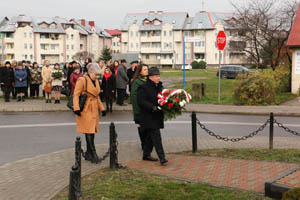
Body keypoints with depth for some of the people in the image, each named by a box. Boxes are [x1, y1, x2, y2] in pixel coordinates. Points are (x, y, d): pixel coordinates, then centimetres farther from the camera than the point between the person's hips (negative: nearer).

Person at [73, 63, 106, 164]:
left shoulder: (96, 81, 14)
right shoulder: (82, 80, -10)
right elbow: (76, 95, -14)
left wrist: (102, 108, 21)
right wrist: (76, 108, -23)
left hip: (94, 110, 8)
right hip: (85, 110, -8)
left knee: (92, 132, 8)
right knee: (88, 132, -8)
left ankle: (88, 154, 18)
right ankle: (93, 154, -6)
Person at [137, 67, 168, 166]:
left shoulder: (159, 86, 14)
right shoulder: (144, 88, -13)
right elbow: (141, 101, -19)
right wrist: (153, 107, -28)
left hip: (157, 116, 8)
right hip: (149, 117, -8)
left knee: (151, 136, 15)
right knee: (156, 136, -12)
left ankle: (146, 154, 27)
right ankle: (162, 157, -13)